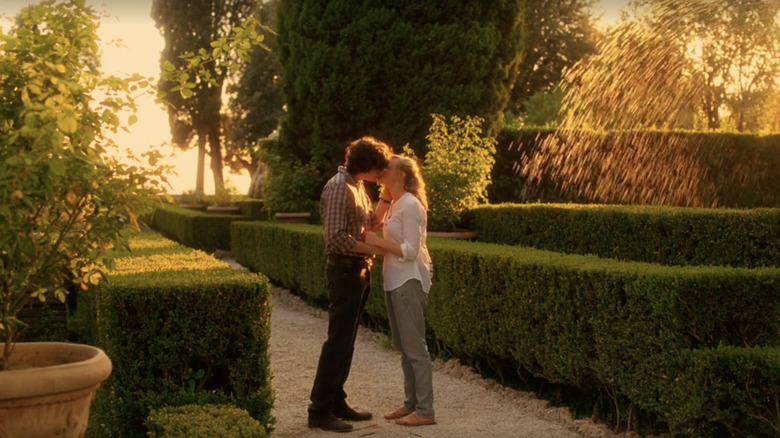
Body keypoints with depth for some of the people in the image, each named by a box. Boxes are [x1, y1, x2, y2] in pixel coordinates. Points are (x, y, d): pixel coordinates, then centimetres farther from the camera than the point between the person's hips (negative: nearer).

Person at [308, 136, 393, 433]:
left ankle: (336, 403, 21)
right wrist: (376, 249, -18)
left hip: (359, 271, 10)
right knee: (338, 342, -7)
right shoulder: (339, 188, -16)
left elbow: (369, 223, 14)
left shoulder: (358, 186, 13)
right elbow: (337, 238, -22)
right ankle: (320, 411, -1)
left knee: (346, 341, 13)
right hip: (345, 271, -10)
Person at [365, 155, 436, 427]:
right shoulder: (395, 204, 12)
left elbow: (411, 251, -20)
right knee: (403, 346, 14)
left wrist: (377, 242, -18)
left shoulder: (410, 205, -15)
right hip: (395, 280, 10)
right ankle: (411, 403, 22)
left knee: (414, 346, -5)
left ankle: (425, 411, 0)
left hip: (409, 281, -10)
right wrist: (382, 199, 9)